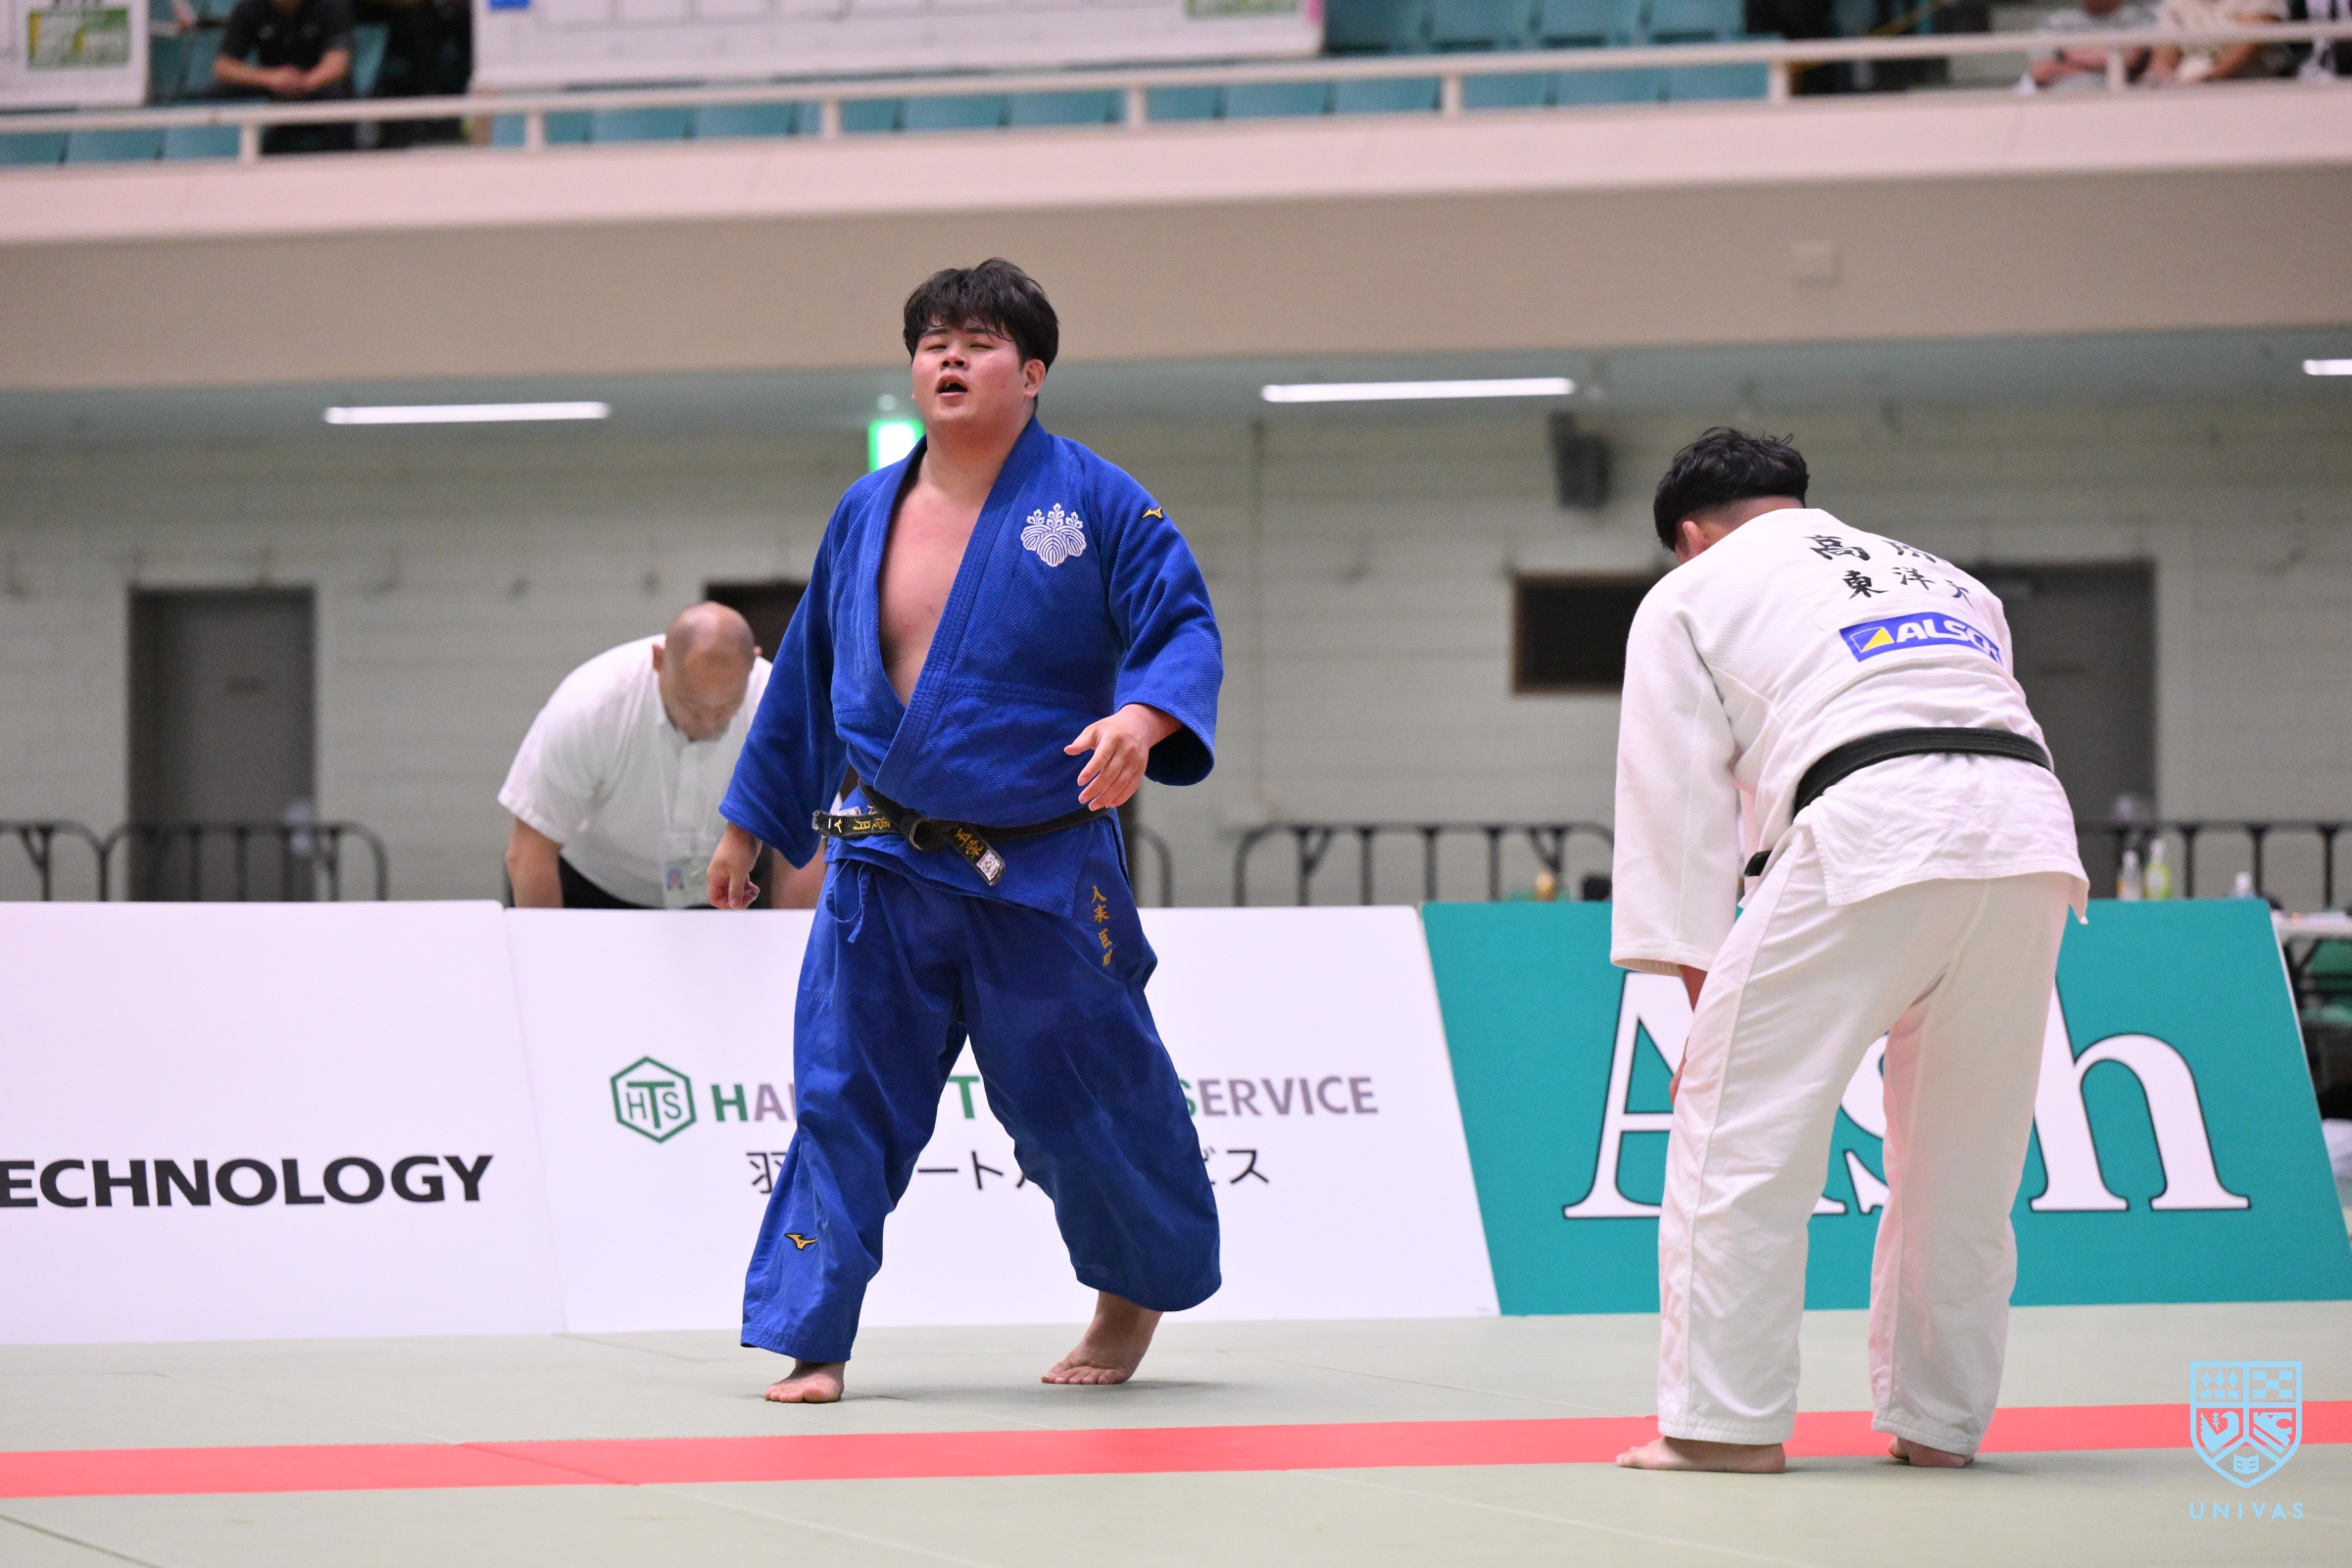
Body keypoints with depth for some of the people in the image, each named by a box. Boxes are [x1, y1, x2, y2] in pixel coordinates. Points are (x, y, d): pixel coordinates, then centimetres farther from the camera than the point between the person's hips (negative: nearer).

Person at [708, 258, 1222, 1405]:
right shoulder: (865, 516, 7)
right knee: (845, 1093, -3)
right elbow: (805, 677, 17)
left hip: (1043, 871, -3)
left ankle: (1136, 1294, 32)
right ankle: (811, 1340, 2)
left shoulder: (1095, 503, -7)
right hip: (884, 869, 3)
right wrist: (749, 825, 23)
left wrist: (1141, 718, -32)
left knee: (1079, 1096, 6)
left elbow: (1183, 629, -10)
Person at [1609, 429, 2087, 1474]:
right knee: (1964, 1157, 16)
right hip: (2031, 834, 6)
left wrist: (1706, 1000, 15)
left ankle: (1725, 1419, 1)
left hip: (1874, 829, -6)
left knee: (1741, 1124, 3)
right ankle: (1938, 1423, 21)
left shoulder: (1689, 595, 20)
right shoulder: (1946, 579, 36)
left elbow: (1678, 801, 15)